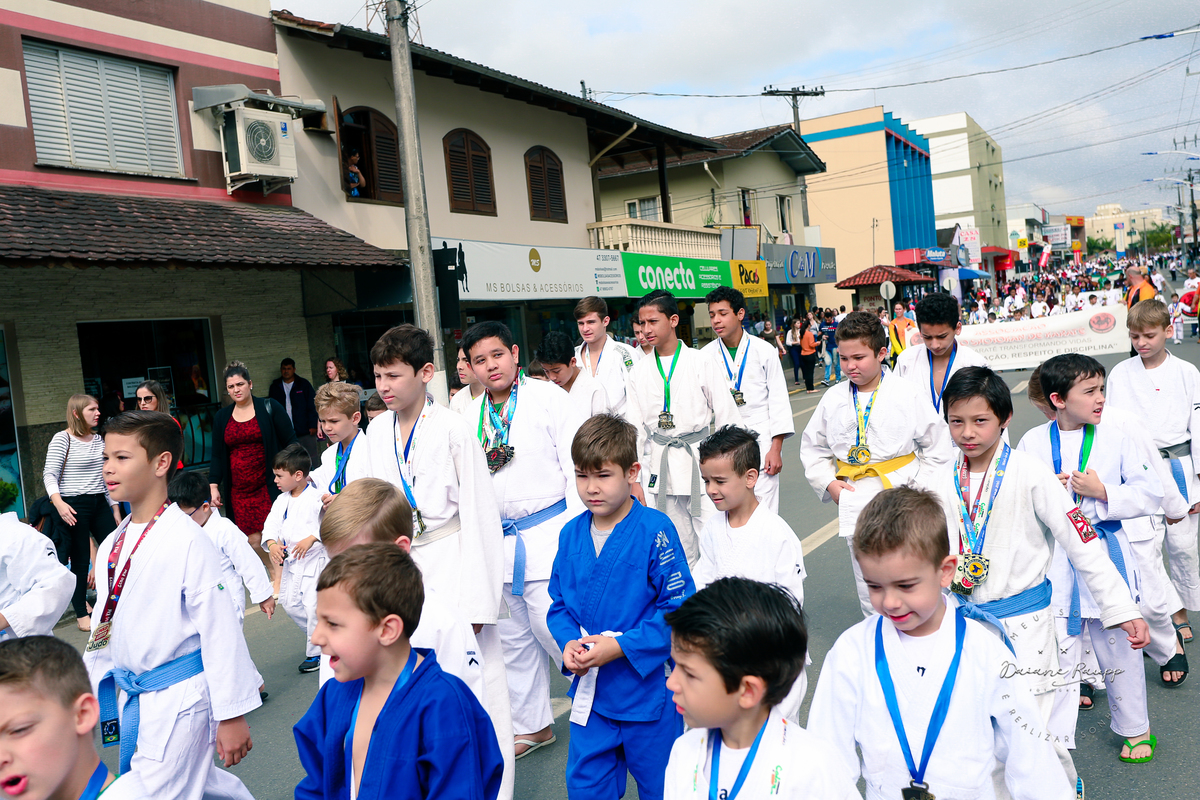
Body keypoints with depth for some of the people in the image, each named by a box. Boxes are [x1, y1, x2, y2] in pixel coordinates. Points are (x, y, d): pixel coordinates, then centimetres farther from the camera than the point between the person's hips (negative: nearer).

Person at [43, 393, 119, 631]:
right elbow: (49, 475, -11)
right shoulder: (62, 439, -7)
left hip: (100, 503, 6)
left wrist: (115, 508, 16)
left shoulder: (98, 439, 11)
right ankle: (81, 614, 13)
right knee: (80, 560, 1)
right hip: (74, 506, -6)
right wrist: (59, 503, -25)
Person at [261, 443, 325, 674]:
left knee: (313, 605, -9)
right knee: (290, 603, 15)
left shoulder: (317, 497, -16)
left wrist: (311, 539, -33)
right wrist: (272, 544, -17)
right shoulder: (281, 500, 6)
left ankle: (315, 652, 7)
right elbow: (271, 525, 2)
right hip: (290, 560, 8)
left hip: (314, 559, -8)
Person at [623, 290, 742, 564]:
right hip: (659, 467, 3)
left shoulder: (702, 363, -4)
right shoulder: (640, 371, 5)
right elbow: (635, 427, 9)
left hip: (700, 461, -3)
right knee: (679, 550, 10)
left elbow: (728, 418, -1)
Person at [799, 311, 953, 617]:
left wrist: (918, 488, -5)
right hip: (855, 505, 3)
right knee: (870, 597, 12)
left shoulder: (907, 394, -5)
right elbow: (812, 447, 16)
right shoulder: (833, 400, 4)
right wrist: (829, 483, 2)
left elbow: (939, 447, 1)